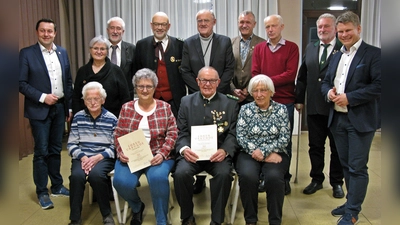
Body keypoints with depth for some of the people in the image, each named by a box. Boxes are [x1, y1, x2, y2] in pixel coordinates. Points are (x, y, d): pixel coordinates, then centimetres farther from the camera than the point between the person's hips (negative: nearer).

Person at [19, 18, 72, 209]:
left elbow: (69, 81, 11)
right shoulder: (26, 53, -6)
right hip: (39, 110, -4)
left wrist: (70, 106, 9)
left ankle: (57, 186, 26)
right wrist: (42, 97, -18)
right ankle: (42, 192, 13)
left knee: (56, 150, 14)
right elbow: (21, 83, -9)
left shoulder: (62, 52, 8)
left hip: (60, 108, 4)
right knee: (41, 152, 1)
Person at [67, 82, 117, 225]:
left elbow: (115, 146, -2)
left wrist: (98, 157, -16)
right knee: (77, 175, -31)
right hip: (82, 157, 2)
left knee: (95, 174, -34)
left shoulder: (111, 119, 2)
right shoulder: (78, 117, 8)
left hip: (104, 158, -2)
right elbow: (71, 144, 5)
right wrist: (82, 157, -13)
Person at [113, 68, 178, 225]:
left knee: (158, 178, -33)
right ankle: (137, 207, 12)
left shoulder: (165, 107, 6)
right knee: (121, 182, -25)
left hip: (158, 156, -2)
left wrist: (162, 153, -15)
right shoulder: (126, 108, 10)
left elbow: (172, 134, 0)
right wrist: (121, 152, -10)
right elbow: (118, 134, 9)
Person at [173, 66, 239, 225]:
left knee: (224, 174, -31)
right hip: (192, 152, 1)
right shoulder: (186, 101, 12)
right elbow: (181, 132, 6)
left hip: (218, 153, -1)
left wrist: (225, 150, -19)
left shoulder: (230, 104, 7)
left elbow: (233, 133, 1)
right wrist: (184, 149, -15)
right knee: (180, 173, -27)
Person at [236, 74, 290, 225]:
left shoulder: (281, 109, 4)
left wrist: (263, 151, -15)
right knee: (247, 176, -31)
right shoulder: (245, 109, 4)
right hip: (249, 154, 0)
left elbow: (285, 138, -3)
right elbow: (240, 137, -4)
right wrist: (258, 153, -15)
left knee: (274, 176, -31)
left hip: (274, 154, 0)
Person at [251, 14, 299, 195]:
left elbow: (290, 74, -8)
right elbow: (255, 75, 4)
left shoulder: (291, 48, 3)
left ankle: (284, 178, 17)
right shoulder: (259, 49, 11)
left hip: (285, 101, -2)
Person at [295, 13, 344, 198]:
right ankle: (316, 179, 28)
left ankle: (337, 183, 25)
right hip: (314, 107, 4)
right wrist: (299, 99, 7)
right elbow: (302, 76, 10)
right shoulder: (310, 48, 10)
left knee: (337, 148, 10)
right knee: (315, 146, 13)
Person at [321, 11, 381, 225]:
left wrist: (349, 97, -19)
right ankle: (352, 201, 30)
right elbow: (325, 82, 18)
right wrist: (328, 92, -5)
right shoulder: (336, 56, 16)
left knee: (357, 167, -1)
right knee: (346, 165, 16)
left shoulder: (373, 53, -6)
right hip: (337, 118, 7)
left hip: (361, 119, -7)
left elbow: (378, 85, -15)